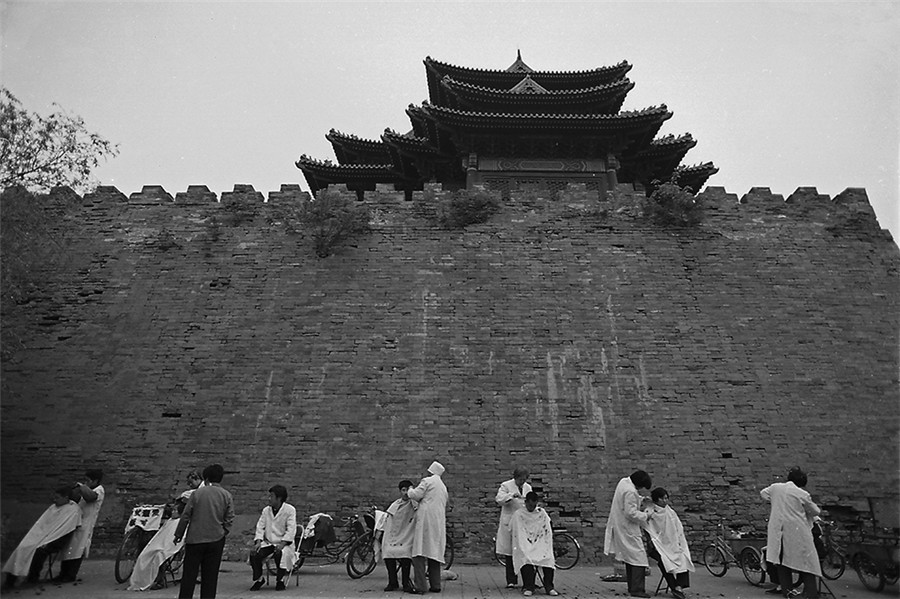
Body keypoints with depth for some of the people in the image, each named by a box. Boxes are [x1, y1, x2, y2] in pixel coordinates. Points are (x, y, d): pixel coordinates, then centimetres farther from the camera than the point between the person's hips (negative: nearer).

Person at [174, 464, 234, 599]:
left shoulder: (197, 493, -6)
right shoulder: (227, 496, -2)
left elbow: (185, 516, -2)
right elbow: (230, 519, -2)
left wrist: (179, 534, 9)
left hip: (195, 539, -1)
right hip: (216, 540, 1)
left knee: (189, 573, 11)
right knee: (211, 575, 10)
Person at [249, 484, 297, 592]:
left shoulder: (290, 510, -7)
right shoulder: (266, 510, 10)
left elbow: (291, 530, -13)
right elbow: (260, 526, 6)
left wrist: (282, 543, -24)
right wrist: (258, 541, -11)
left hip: (284, 543, -5)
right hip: (268, 542, 5)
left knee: (280, 554, -35)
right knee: (254, 554, -21)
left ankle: (280, 580, -8)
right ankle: (259, 579, 6)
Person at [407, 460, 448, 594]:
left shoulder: (427, 481, -1)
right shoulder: (443, 487, 23)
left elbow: (417, 494, -12)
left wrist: (409, 492, 9)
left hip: (425, 520, -7)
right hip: (439, 522, 7)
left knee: (419, 553, -6)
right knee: (434, 552, 12)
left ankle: (420, 586, -11)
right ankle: (435, 585, 13)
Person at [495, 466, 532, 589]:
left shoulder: (528, 487, 14)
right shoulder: (505, 486, 0)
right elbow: (499, 499, -12)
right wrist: (512, 495, -25)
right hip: (509, 523, -3)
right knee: (510, 554, 0)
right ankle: (511, 581, 9)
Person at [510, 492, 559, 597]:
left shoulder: (542, 513, 11)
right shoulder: (518, 515, 5)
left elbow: (548, 533, 14)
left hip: (541, 545, 2)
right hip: (524, 546, -2)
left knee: (548, 558, -30)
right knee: (526, 559, -35)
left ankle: (549, 587, -23)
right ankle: (528, 587, -30)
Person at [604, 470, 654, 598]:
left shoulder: (624, 481, 4)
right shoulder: (630, 492, -25)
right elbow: (631, 513, -25)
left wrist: (641, 499, 12)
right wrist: (646, 516, -13)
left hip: (620, 527, 10)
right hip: (628, 529, -10)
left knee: (629, 557, 16)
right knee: (638, 557, -5)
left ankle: (632, 587, 23)